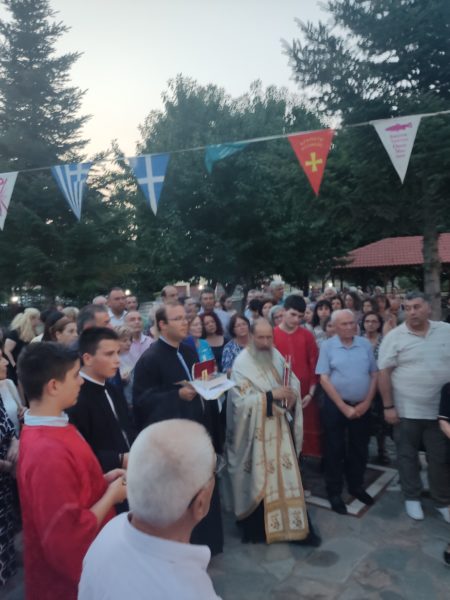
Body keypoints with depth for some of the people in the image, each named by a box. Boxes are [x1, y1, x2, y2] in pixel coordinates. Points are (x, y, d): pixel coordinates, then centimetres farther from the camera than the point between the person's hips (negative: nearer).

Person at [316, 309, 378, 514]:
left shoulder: (365, 344, 1)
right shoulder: (327, 346, -7)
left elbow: (374, 375, 5)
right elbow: (324, 379, -10)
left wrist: (366, 403, -4)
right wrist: (343, 407, -12)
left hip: (362, 406, 3)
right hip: (335, 406, -3)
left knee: (359, 449, 15)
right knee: (335, 450, 7)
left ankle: (356, 486, 34)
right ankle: (334, 492, 21)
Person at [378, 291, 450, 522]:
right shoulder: (394, 336, -8)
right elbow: (384, 372, -7)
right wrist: (388, 406, -9)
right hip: (407, 410, -2)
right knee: (408, 455, 12)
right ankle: (412, 497, 30)